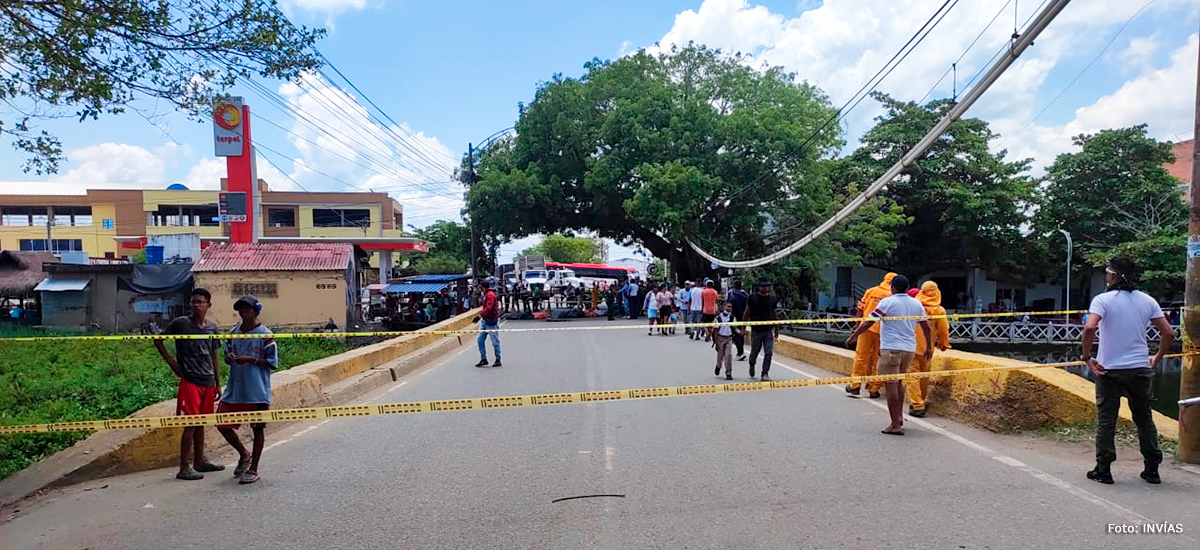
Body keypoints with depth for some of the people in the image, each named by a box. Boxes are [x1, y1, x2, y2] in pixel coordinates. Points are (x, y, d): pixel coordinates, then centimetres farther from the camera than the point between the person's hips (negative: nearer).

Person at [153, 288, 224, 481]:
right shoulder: (180, 323, -5)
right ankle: (184, 468, 0)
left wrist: (218, 383, 15)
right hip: (189, 380, -5)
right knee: (190, 423, -6)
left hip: (208, 381, 5)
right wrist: (171, 362, -4)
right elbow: (158, 340, 5)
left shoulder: (212, 327, 9)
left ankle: (199, 461, 24)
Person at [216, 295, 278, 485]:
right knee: (222, 424, 8)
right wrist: (230, 358, -5)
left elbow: (272, 362, -8)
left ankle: (253, 469, 15)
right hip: (234, 389, 6)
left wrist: (250, 359, -18)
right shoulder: (233, 333, 9)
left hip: (257, 391, -6)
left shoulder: (265, 335, -8)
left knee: (257, 429, 3)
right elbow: (227, 356, 18)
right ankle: (244, 455, 30)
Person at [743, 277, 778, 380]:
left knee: (768, 353, -6)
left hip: (769, 330, 2)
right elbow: (747, 314, 2)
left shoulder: (772, 300, 7)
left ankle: (765, 373, 0)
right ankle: (752, 365, 40)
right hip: (756, 330, -2)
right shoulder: (752, 299, -2)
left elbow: (774, 315, 15)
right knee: (754, 352, 9)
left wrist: (776, 330, 16)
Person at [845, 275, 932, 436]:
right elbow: (926, 327, 14)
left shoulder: (887, 302, -7)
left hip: (891, 349, -6)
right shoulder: (917, 304, 10)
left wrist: (853, 337, 0)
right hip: (910, 349, 6)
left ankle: (895, 426, -3)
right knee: (898, 383, 22)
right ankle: (899, 417, 29)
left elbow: (868, 323, -8)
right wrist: (929, 347, 25)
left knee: (891, 385, -3)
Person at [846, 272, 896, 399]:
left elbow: (860, 309, 6)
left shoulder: (870, 291, 4)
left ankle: (855, 385, 12)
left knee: (861, 357, 9)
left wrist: (858, 324, 14)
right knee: (877, 360, 8)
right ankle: (874, 389, 12)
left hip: (867, 328, 1)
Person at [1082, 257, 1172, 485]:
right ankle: (1152, 470, 21)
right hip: (1141, 369, 4)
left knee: (1106, 421, 5)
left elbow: (1089, 328, -25)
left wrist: (1087, 356, -13)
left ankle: (1103, 470, 8)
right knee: (1145, 419, 16)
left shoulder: (1103, 300, -10)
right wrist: (1157, 357, 15)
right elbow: (1169, 333, 2)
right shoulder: (1147, 301, 3)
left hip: (1109, 370, -4)